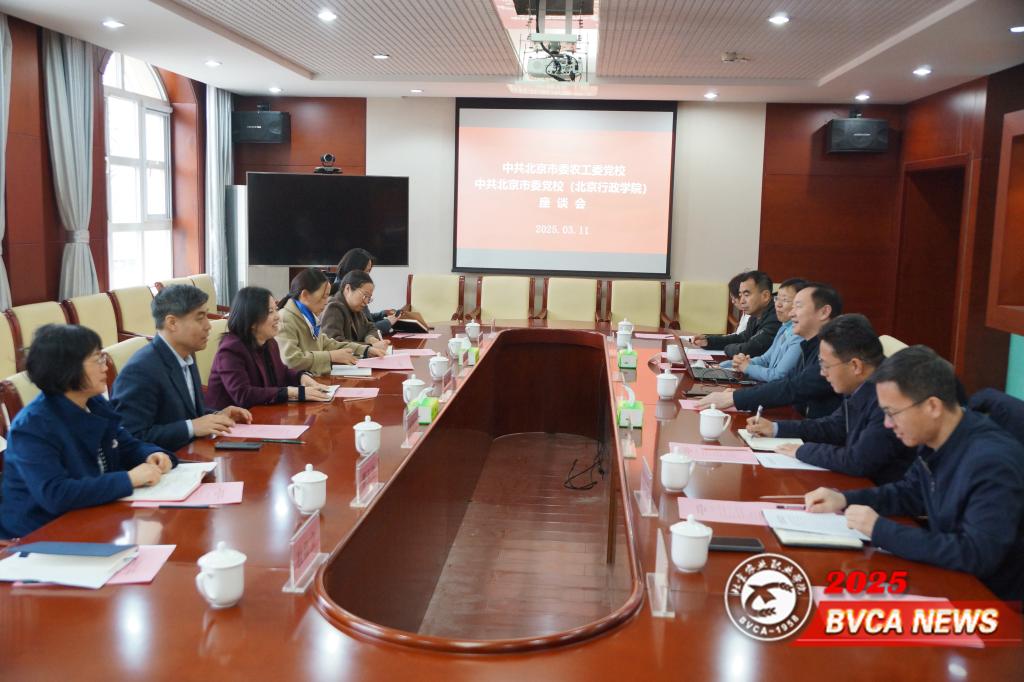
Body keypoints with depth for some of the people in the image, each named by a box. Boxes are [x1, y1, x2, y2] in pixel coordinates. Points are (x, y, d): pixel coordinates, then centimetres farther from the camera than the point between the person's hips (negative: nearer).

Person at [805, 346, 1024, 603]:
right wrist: (844, 499, 1)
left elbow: (976, 555, -31)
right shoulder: (935, 443, -2)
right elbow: (909, 493, 16)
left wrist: (880, 530, -27)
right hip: (953, 581, 7)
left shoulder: (992, 462, -28)